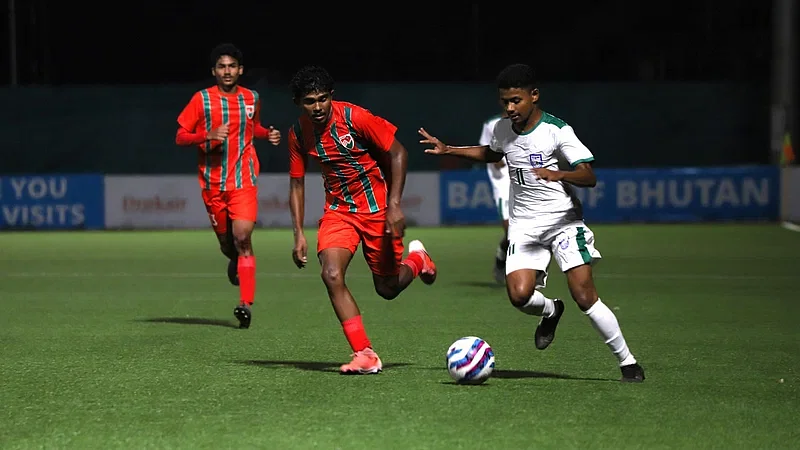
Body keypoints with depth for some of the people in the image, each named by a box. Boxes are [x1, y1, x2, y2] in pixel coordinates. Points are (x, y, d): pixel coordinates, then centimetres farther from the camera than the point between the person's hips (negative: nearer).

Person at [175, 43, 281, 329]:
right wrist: (208, 135, -19)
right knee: (226, 241, 8)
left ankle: (246, 303, -17)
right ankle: (235, 261, 47)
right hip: (212, 181, 0)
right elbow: (180, 137, -2)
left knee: (242, 236, -17)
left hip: (243, 179, 0)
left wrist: (268, 134, 5)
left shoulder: (251, 99, 6)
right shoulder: (202, 99, -2)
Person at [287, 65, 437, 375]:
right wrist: (299, 233, -3)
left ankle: (417, 260, 42)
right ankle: (365, 355, -14)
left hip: (377, 208, -3)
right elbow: (296, 183, 6)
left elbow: (397, 153, -14)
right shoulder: (298, 134, -5)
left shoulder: (355, 117, -19)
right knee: (331, 275, -22)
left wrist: (394, 206, -20)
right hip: (338, 210, 3)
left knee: (387, 288, 5)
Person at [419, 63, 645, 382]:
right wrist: (448, 150, 22)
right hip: (524, 225, 4)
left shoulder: (557, 130, -13)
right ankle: (550, 310, 19)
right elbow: (492, 153, 29)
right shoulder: (503, 129, 4)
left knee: (585, 296, -13)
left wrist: (559, 175, -38)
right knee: (519, 295, -17)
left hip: (563, 221, -4)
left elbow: (589, 177, -19)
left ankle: (627, 362, 2)